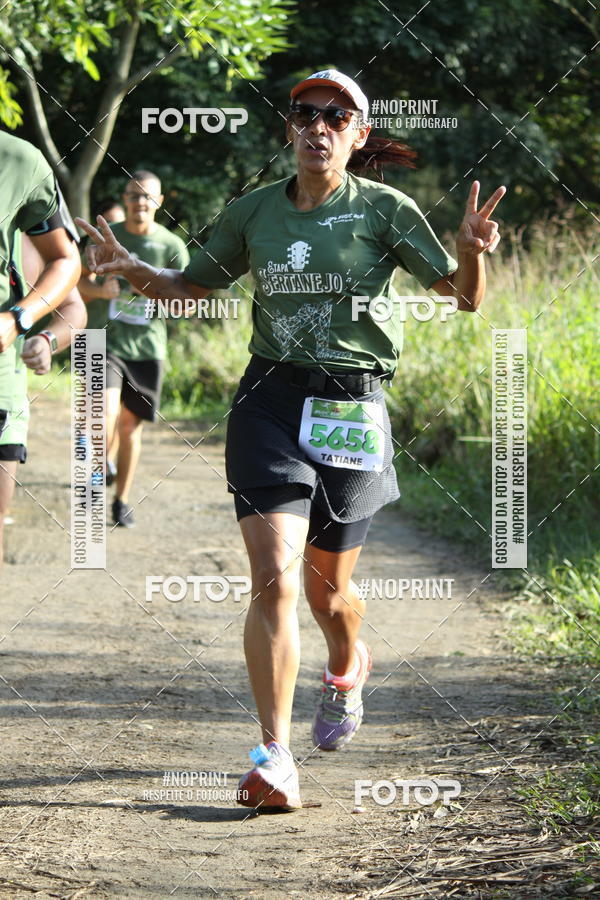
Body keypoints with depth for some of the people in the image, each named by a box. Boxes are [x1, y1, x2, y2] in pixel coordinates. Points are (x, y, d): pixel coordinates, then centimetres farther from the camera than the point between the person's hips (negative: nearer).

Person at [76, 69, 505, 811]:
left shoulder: (384, 210, -3)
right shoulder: (253, 212, 5)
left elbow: (463, 297, -4)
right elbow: (191, 287, 16)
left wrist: (472, 250, -26)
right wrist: (131, 269, -3)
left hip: (350, 406, -1)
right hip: (269, 402, 1)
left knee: (327, 588, 11)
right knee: (274, 578, -14)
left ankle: (347, 666, 48)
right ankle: (274, 758, -12)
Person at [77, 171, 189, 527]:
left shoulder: (172, 246, 0)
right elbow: (82, 280, 11)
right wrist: (100, 290, -12)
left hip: (146, 347, 1)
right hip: (105, 341, -1)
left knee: (131, 424, 7)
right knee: (108, 414, -20)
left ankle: (122, 500, 21)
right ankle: (105, 463, 10)